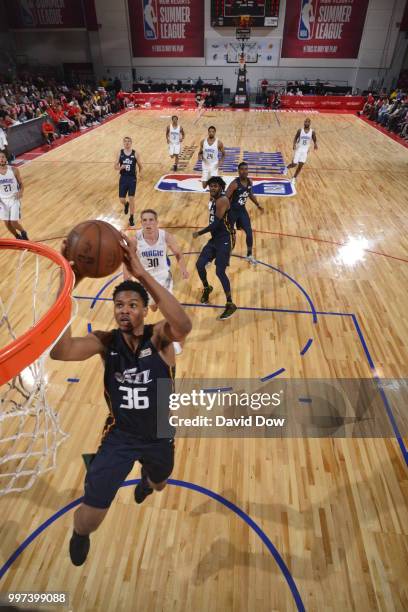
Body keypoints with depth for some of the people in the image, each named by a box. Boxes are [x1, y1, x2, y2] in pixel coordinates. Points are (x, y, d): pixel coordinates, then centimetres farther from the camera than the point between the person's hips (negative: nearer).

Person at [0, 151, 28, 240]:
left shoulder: (13, 170, -8)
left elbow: (21, 183, 2)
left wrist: (21, 192, -19)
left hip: (14, 198, -2)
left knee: (14, 222, -9)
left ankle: (23, 233, 23)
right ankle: (18, 237, 30)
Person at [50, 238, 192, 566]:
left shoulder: (160, 337, -22)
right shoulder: (106, 341, -17)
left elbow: (184, 326, -47)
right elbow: (59, 350, -36)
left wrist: (142, 274, -52)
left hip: (160, 435, 1)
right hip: (119, 435, 0)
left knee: (158, 485, 31)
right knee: (89, 519, -1)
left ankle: (146, 481, 73)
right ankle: (79, 535, 40)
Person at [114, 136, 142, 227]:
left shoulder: (135, 153, -2)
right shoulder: (120, 153, 1)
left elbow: (140, 165, 6)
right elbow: (115, 166, 3)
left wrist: (140, 173, -12)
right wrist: (120, 167, -19)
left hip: (132, 179, -2)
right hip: (123, 178, 2)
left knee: (131, 199, -2)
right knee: (121, 199, 4)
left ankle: (131, 217, 12)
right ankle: (126, 205, 41)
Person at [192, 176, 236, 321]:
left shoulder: (222, 200, -18)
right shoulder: (213, 199, 11)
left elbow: (216, 224, -24)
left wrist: (199, 233, -16)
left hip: (225, 240, -9)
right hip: (215, 238, 9)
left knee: (220, 272, -13)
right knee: (200, 264, 5)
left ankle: (230, 305, -2)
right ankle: (206, 288, 33)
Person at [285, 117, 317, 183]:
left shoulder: (312, 132, -6)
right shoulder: (300, 130, -8)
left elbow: (315, 140, 5)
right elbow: (295, 138, 2)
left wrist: (315, 144, -18)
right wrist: (294, 145, -18)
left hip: (305, 150, 1)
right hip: (298, 149, -1)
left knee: (300, 165, -6)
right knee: (294, 164, -1)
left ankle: (294, 178, 13)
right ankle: (287, 167, 35)